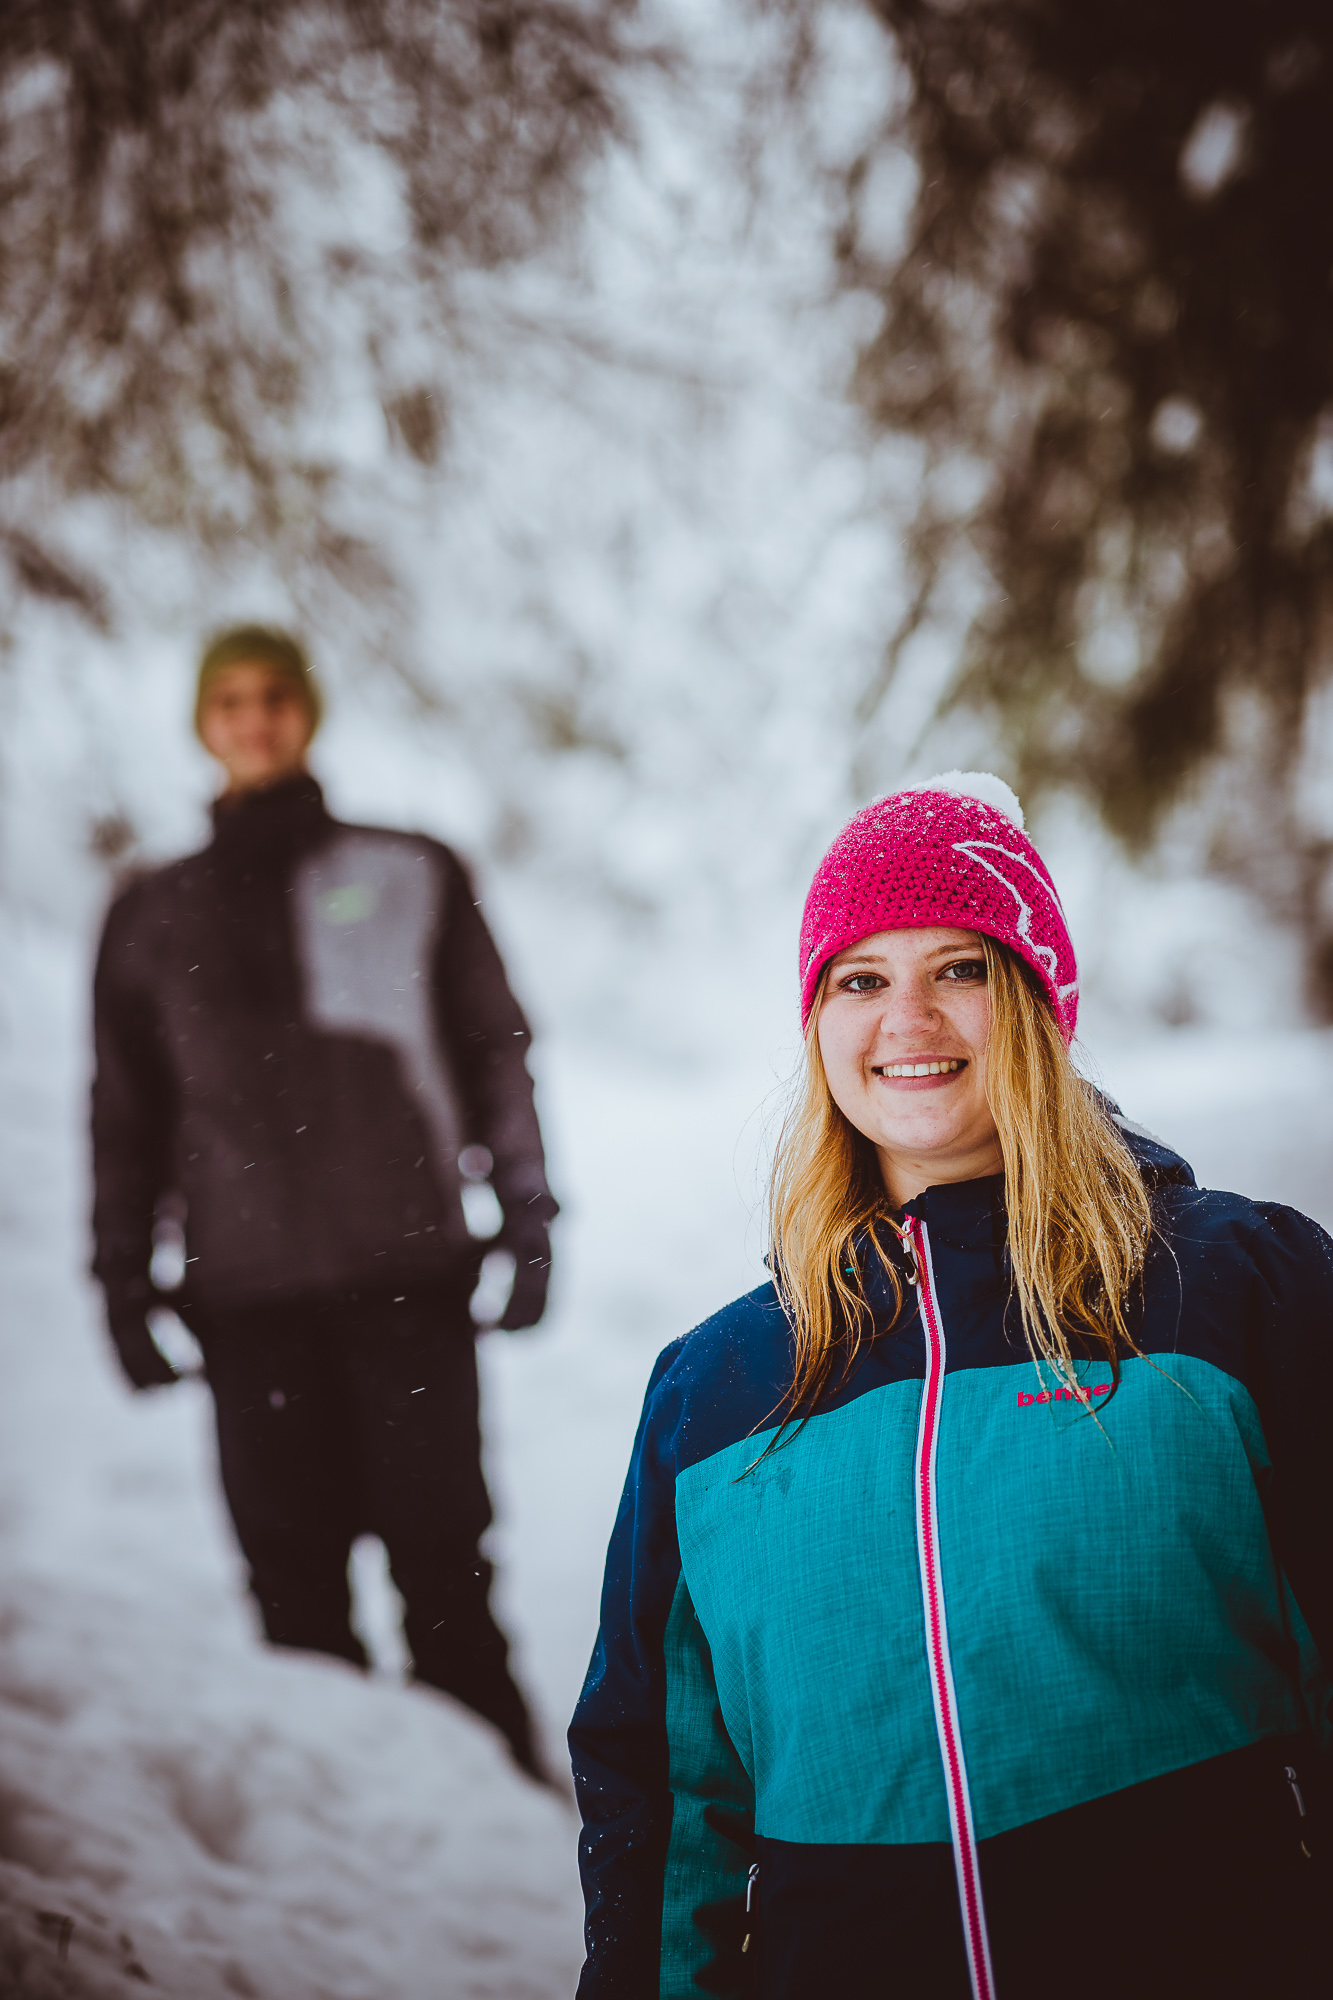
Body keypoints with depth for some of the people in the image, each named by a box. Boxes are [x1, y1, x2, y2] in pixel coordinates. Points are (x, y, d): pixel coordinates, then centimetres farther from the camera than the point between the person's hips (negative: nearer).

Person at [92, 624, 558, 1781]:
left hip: (409, 1273, -2)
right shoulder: (155, 918, 16)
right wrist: (125, 1282, 12)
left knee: (442, 1564, -5)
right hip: (249, 1293, 2)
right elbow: (127, 1114, 19)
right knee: (295, 1577, -1)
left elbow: (495, 1048, 12)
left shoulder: (410, 877, 11)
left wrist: (525, 1215, 4)